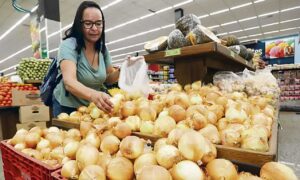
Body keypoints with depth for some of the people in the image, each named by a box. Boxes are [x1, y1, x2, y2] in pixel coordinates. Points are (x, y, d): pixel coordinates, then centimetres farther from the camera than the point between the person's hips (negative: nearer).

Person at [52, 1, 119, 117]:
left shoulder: (102, 48, -5)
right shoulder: (68, 45, -21)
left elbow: (108, 78, 4)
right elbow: (69, 82, -36)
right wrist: (92, 94, -56)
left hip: (92, 108, 5)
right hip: (67, 108, -5)